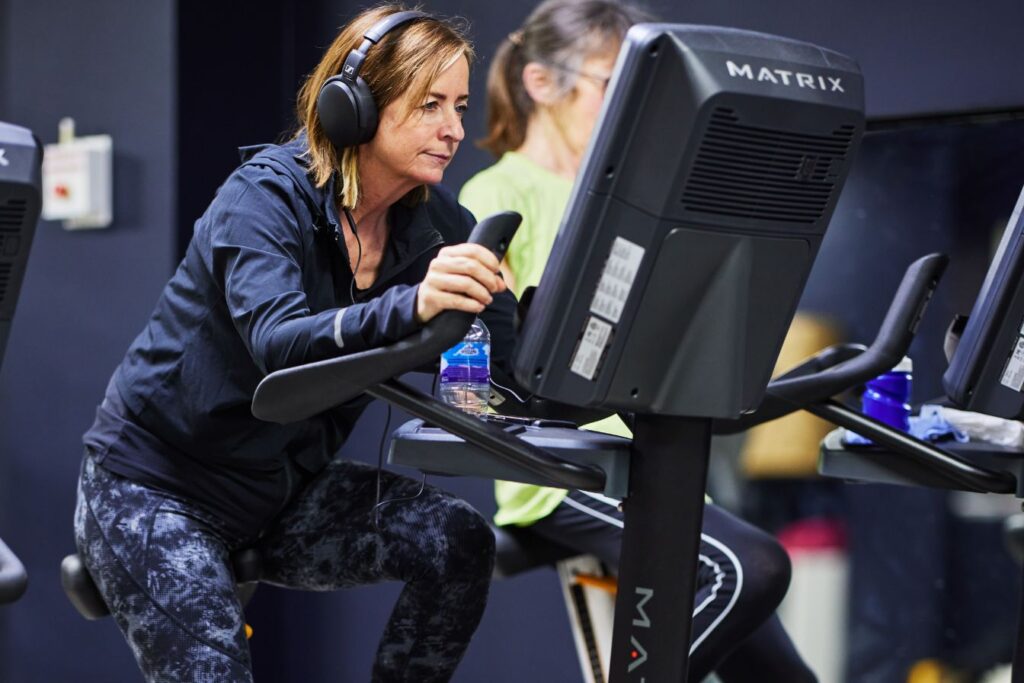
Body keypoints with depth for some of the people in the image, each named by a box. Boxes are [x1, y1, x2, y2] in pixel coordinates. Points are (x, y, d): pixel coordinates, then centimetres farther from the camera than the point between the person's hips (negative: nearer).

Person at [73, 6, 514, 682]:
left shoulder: (431, 220, -3)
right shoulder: (267, 196, -21)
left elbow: (506, 342, -10)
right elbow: (278, 344, -40)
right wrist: (411, 306, -57)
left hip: (284, 488, 6)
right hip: (154, 487, -6)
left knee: (460, 540, -15)